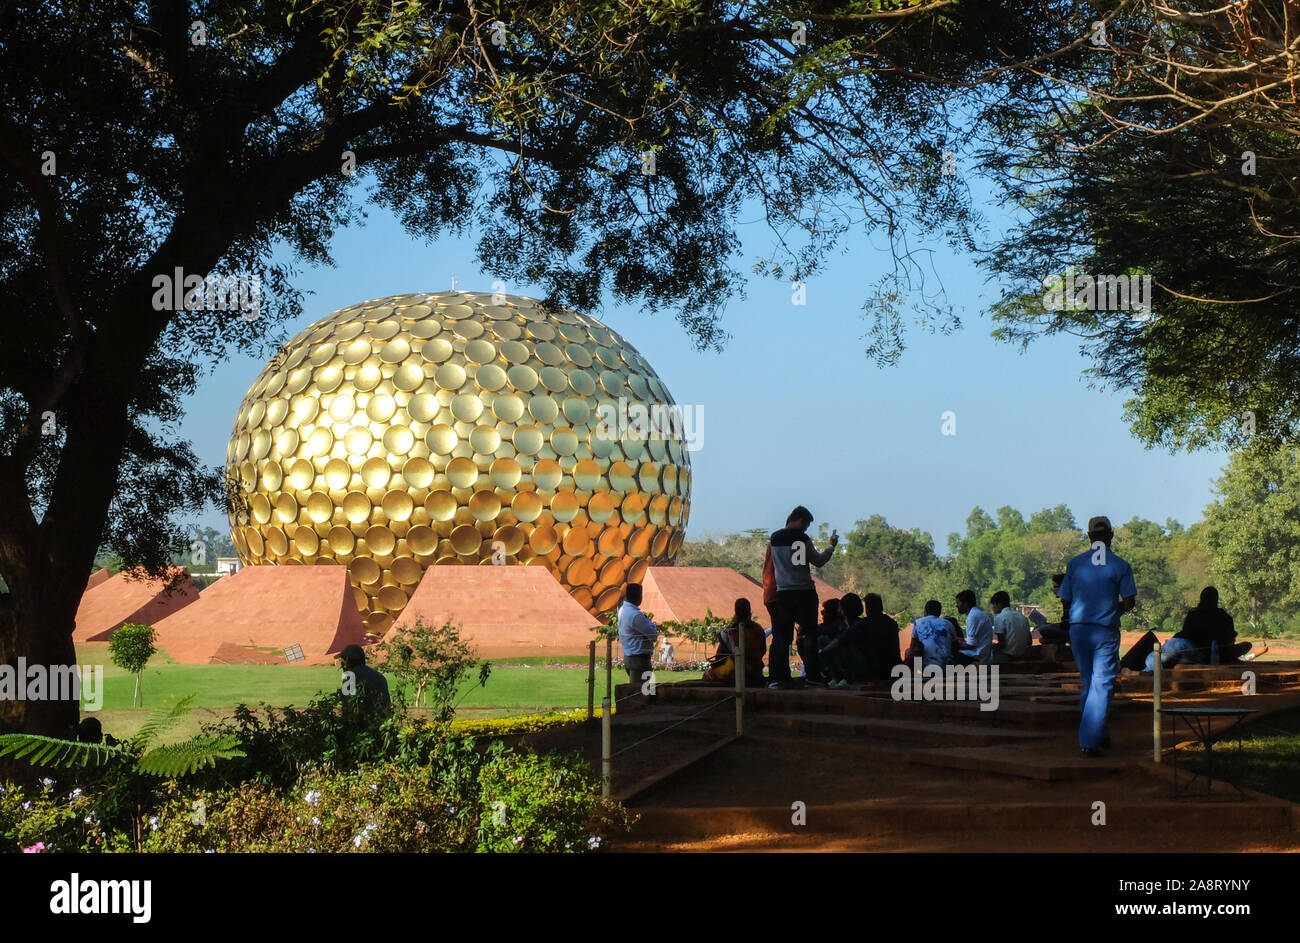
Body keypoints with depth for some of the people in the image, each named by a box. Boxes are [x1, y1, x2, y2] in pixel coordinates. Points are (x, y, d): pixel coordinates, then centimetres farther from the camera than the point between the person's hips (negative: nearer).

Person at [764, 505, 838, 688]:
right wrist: (831, 547, 12)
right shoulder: (802, 539, -9)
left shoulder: (774, 539, 7)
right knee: (809, 633, 3)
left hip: (782, 593, 4)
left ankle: (778, 676, -1)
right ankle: (812, 675, -2)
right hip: (804, 591, -4)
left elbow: (767, 568, 15)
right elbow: (819, 561, -2)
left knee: (781, 635, 5)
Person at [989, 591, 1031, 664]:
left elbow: (1002, 644, -16)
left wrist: (992, 645, 2)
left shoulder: (999, 617, -10)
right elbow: (1029, 641, 13)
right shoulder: (1022, 616, 11)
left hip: (1007, 656, -8)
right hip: (1021, 656, 8)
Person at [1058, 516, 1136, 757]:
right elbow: (1129, 603, -6)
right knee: (1102, 684, -1)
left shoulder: (1075, 563, 3)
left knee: (1087, 681, 16)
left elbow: (1065, 600, 4)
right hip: (1106, 631, -3)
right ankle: (1091, 740, -10)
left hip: (1078, 628, 3)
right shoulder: (1120, 565, -4)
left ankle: (1098, 735, 25)